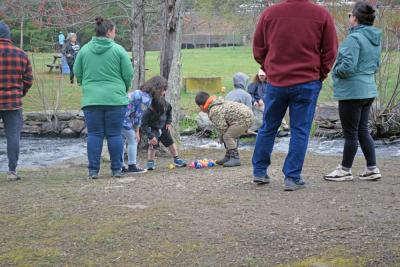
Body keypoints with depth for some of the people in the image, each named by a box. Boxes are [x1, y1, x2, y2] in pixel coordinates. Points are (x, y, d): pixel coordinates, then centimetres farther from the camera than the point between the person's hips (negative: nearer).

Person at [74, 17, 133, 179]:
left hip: (91, 99, 2)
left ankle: (93, 170, 3)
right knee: (115, 134, 5)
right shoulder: (118, 50, -3)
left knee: (94, 134, 5)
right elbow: (128, 74, -1)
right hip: (115, 99, -2)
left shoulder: (84, 50, 4)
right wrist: (123, 89, 17)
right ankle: (116, 169, 8)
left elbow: (77, 73, 9)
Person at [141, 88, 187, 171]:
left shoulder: (165, 104, -20)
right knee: (152, 145, -21)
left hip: (163, 127, 5)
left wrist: (169, 122, 0)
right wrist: (151, 136, -30)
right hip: (153, 129, -5)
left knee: (171, 143, 10)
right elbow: (144, 125, -26)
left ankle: (176, 159, 24)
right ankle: (150, 163, -9)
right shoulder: (148, 112, -33)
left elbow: (169, 110, 5)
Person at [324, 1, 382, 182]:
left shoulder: (354, 38, -19)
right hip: (368, 90, 9)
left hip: (352, 92, -9)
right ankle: (372, 169, 18)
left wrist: (335, 71, -6)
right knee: (362, 130, 16)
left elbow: (347, 67, -24)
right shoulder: (375, 39, 9)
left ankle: (345, 170, 13)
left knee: (351, 133, 2)